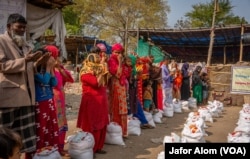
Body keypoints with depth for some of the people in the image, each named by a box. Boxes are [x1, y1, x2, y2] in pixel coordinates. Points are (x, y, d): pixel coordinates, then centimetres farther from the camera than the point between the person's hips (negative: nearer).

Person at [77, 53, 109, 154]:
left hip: (100, 102, 9)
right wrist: (101, 72, -11)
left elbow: (103, 84, 16)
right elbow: (97, 83, -24)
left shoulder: (96, 72, 16)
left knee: (101, 126, 10)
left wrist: (102, 73, 6)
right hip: (91, 103, -9)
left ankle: (98, 147, 20)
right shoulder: (85, 73, -12)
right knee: (91, 127, -2)